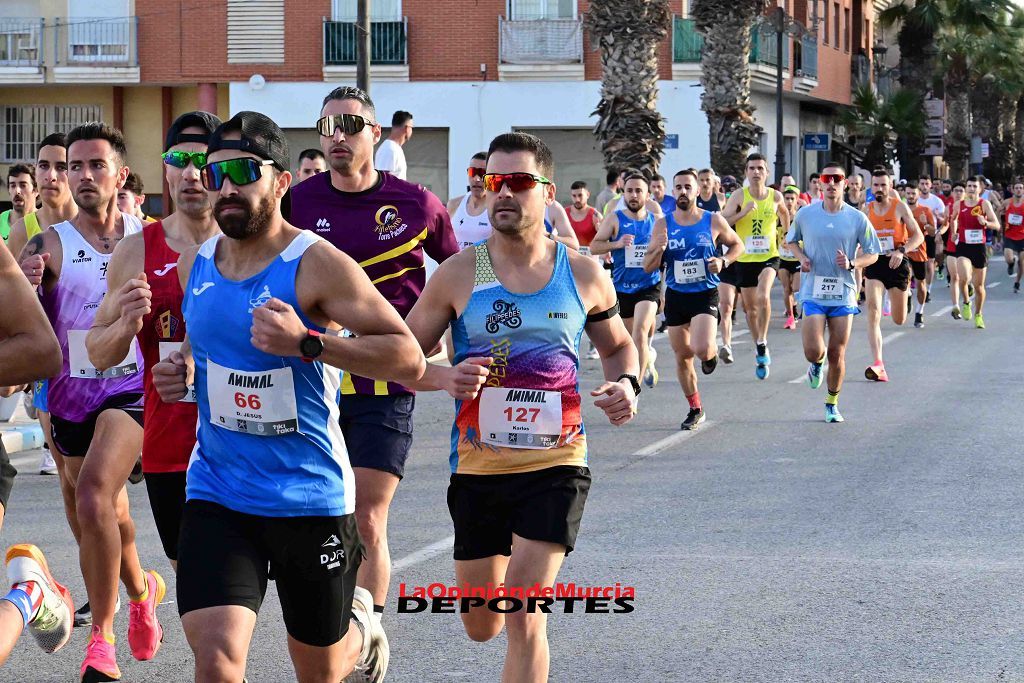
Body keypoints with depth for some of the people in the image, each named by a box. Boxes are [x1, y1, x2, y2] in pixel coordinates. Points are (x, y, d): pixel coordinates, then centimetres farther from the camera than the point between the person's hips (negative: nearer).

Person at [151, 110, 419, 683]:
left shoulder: (318, 265, -15)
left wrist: (307, 343, -30)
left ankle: (361, 630, 51)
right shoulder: (195, 264, 4)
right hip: (218, 491, 3)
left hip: (310, 496, -3)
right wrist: (183, 366, 4)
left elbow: (410, 358, -19)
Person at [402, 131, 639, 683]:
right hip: (477, 467, 2)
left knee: (523, 620, -16)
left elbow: (618, 345, 17)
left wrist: (625, 384, -5)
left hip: (557, 465, -1)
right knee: (481, 627, 15)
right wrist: (444, 377, -20)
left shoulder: (584, 275, 1)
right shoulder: (458, 275, -2)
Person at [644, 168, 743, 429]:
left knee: (702, 349, -23)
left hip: (705, 295, -3)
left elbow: (737, 245, 12)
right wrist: (658, 249, -21)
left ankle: (711, 354, 15)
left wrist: (723, 261, -8)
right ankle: (695, 409, 27)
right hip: (675, 297, 3)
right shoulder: (663, 225, -1)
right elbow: (648, 267, 0)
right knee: (682, 357, 9)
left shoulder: (714, 221, -4)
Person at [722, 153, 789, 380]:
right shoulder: (739, 196, -6)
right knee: (750, 308, 10)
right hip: (746, 259, 1)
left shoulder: (775, 196, -1)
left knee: (763, 296, -28)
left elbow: (784, 213, 21)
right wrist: (744, 212, -24)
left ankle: (763, 343, -13)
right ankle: (760, 353, 28)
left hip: (769, 257, -1)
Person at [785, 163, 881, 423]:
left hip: (844, 294, 0)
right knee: (813, 351, -13)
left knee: (837, 354, 4)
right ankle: (817, 364, 25)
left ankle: (832, 404, 24)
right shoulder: (805, 214, 0)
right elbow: (791, 241, 18)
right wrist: (802, 257, -3)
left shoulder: (857, 219, -2)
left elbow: (872, 255, 6)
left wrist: (851, 263, -14)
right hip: (814, 292, 0)